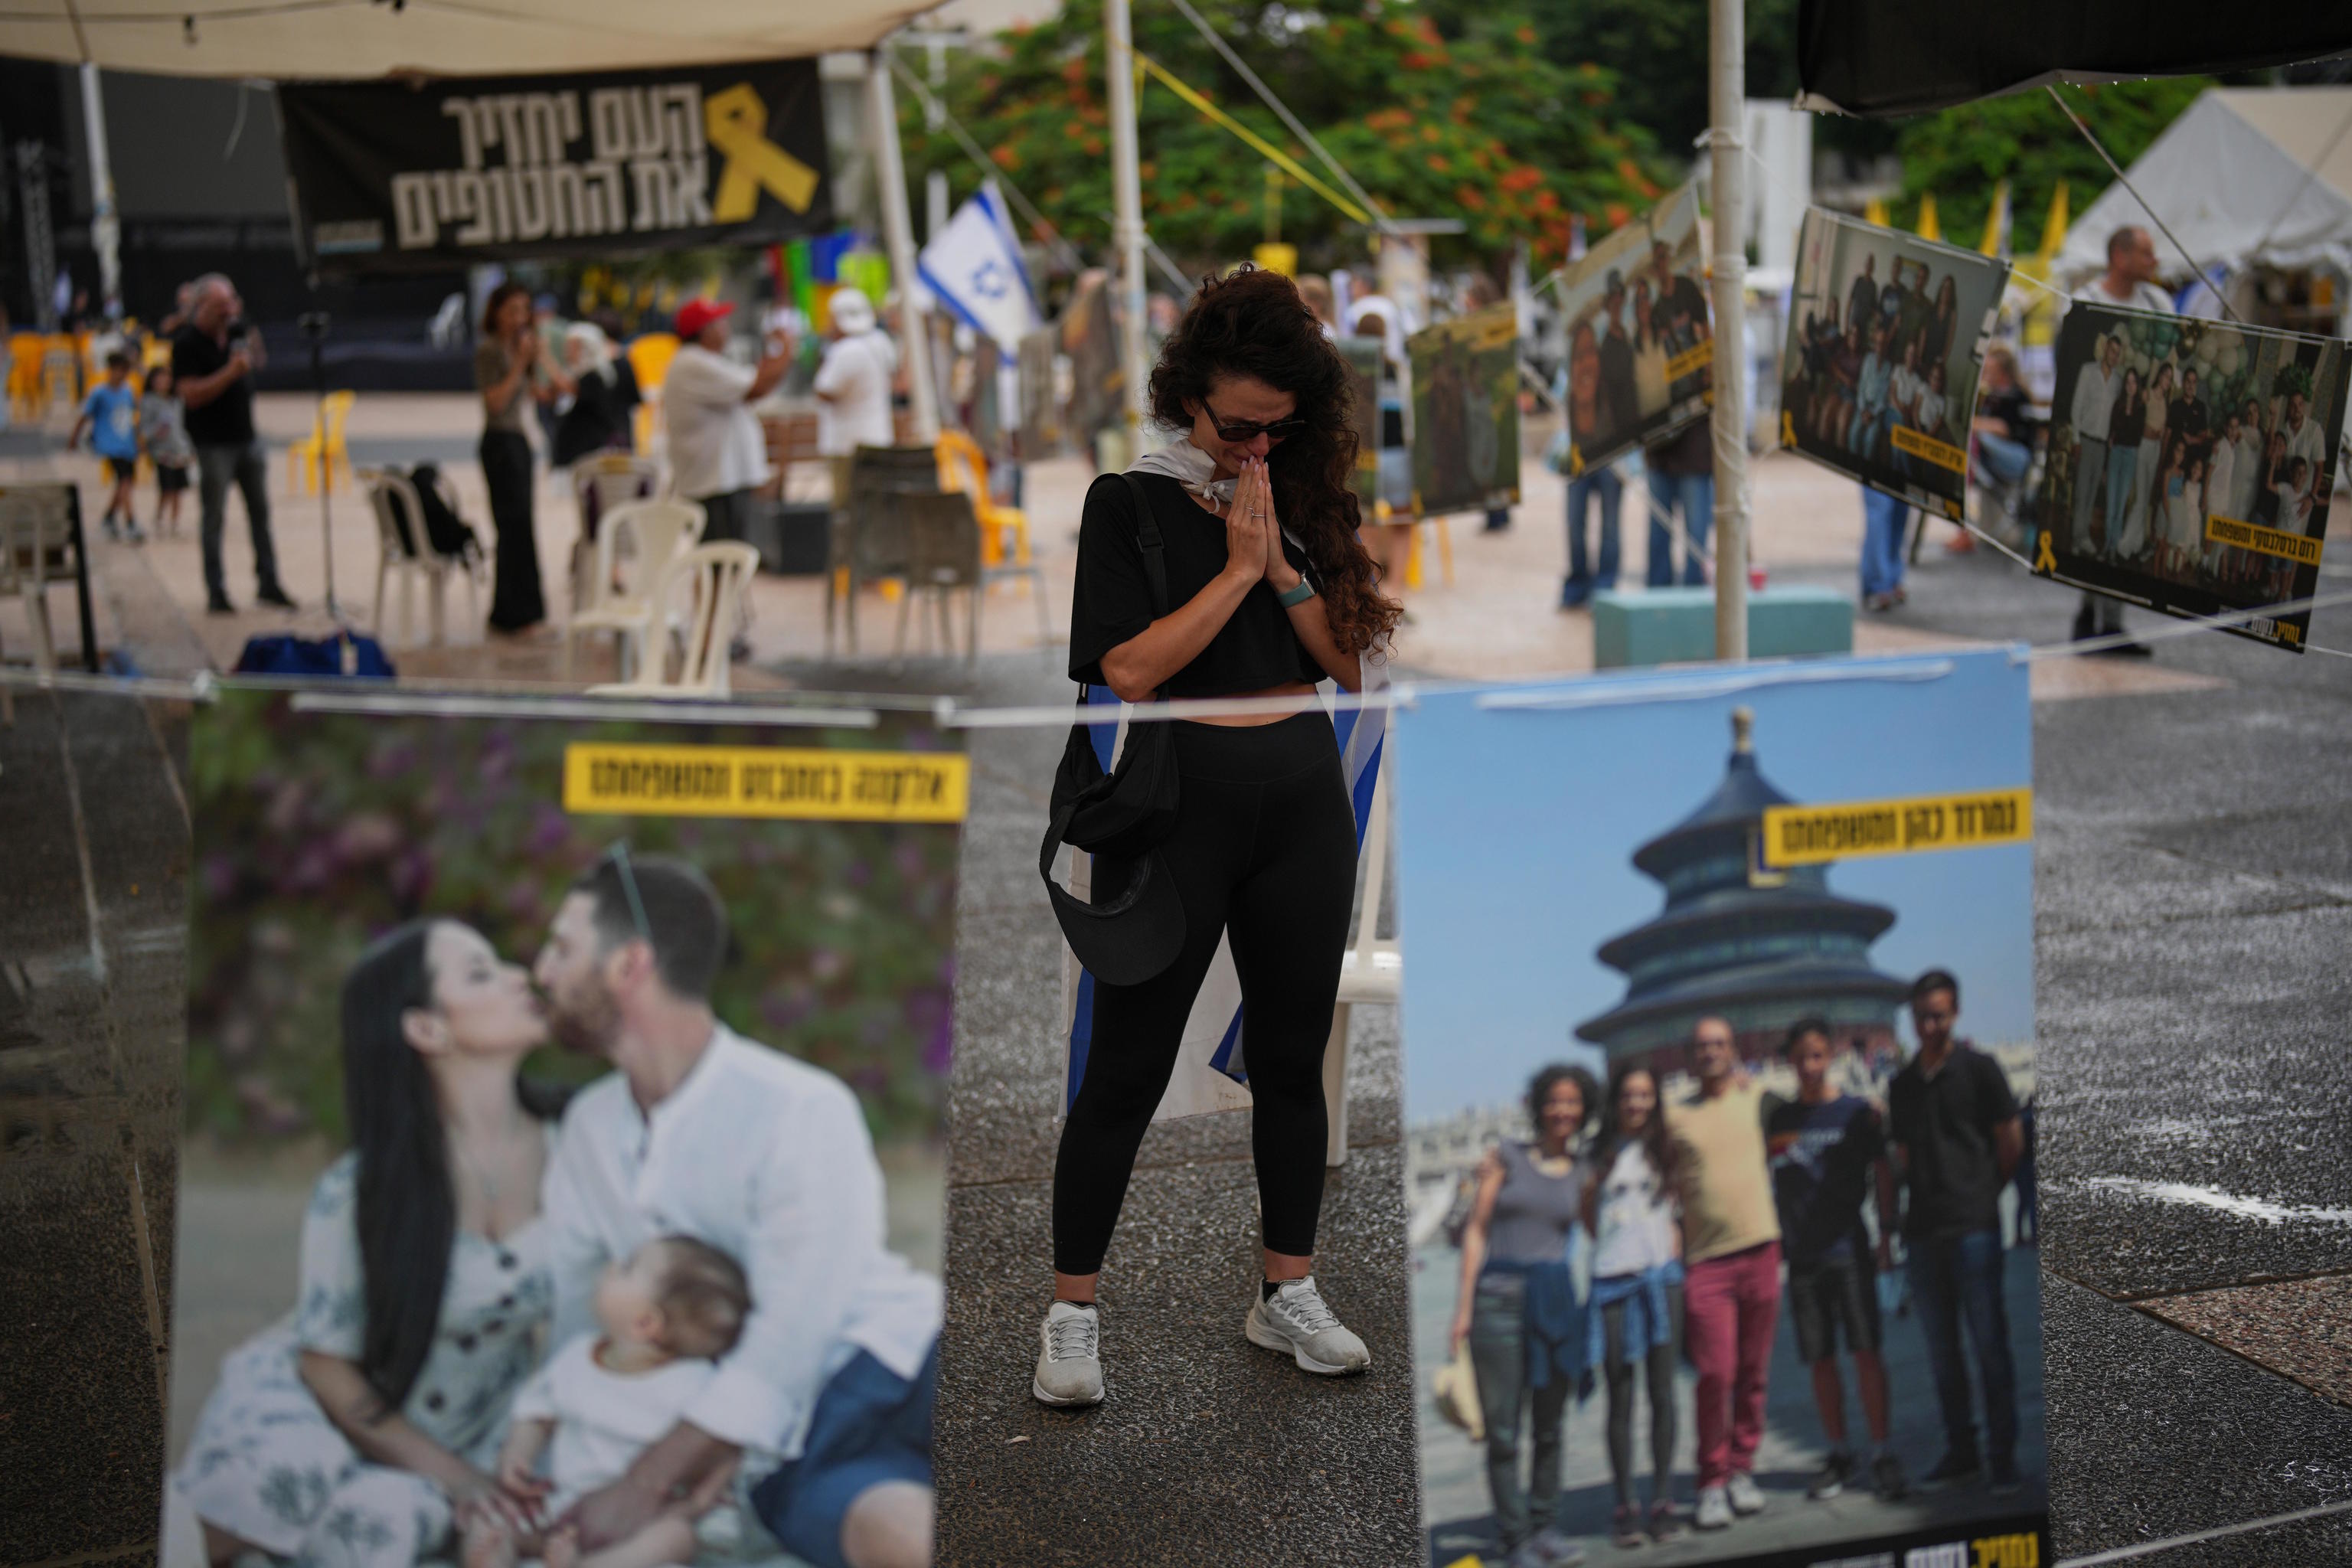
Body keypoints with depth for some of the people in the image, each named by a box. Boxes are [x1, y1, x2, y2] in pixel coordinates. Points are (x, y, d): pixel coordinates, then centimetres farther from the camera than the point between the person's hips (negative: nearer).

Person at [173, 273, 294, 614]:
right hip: (213, 443, -6)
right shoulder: (186, 344, -13)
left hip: (246, 437, 6)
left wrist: (253, 345, 2)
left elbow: (257, 365, 22)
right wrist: (231, 372, -25)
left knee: (260, 511, 10)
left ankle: (268, 583, 18)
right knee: (213, 518, -1)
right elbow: (191, 395, -20)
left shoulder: (235, 329, 6)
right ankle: (216, 593, 4)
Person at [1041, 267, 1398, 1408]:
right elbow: (1129, 669, -16)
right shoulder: (1129, 502, -4)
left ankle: (1288, 1295, 25)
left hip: (1304, 799, 5)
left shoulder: (1308, 500, 9)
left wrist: (1283, 563, -9)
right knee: (1127, 1069, 0)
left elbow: (1352, 663, 3)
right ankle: (1071, 1315, 10)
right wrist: (1238, 567, -13)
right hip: (1181, 796, -5)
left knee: (1292, 1055, 12)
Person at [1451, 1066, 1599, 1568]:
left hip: (1556, 1301, 3)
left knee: (1550, 1426, 7)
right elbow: (1476, 1230, 2)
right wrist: (1464, 1305, -3)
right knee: (1503, 1428, -3)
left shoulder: (1582, 1175, 11)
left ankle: (1543, 1526, 20)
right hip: (1500, 1298, -3)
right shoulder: (1506, 1157, 4)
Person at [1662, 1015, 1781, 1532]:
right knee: (1716, 1375, -8)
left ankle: (1742, 1470, 17)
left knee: (1753, 1373, 6)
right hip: (1705, 1260, -2)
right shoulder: (1674, 1115, 4)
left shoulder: (1755, 1097, 9)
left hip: (1761, 1251, 2)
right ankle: (1712, 1482, 1)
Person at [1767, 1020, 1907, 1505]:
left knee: (1866, 1351, -6)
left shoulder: (1856, 1112, 1)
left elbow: (1882, 1173, 2)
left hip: (1848, 1247, -3)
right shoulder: (1780, 1117, 9)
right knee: (1820, 1360, 6)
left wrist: (1886, 1234, -4)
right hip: (1801, 1252, 3)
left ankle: (1881, 1453, -2)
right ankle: (1840, 1455, 14)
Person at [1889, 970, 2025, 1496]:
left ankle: (2003, 1455, 2)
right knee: (1941, 1351, 8)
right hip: (1924, 1231, 5)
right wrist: (1895, 1224, 10)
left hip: (1973, 1228, -5)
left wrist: (1981, 1195, 8)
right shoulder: (1902, 1083, 14)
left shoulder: (1978, 1068, 0)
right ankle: (1961, 1452, 15)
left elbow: (2011, 1143, 2)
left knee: (1989, 1344, -4)